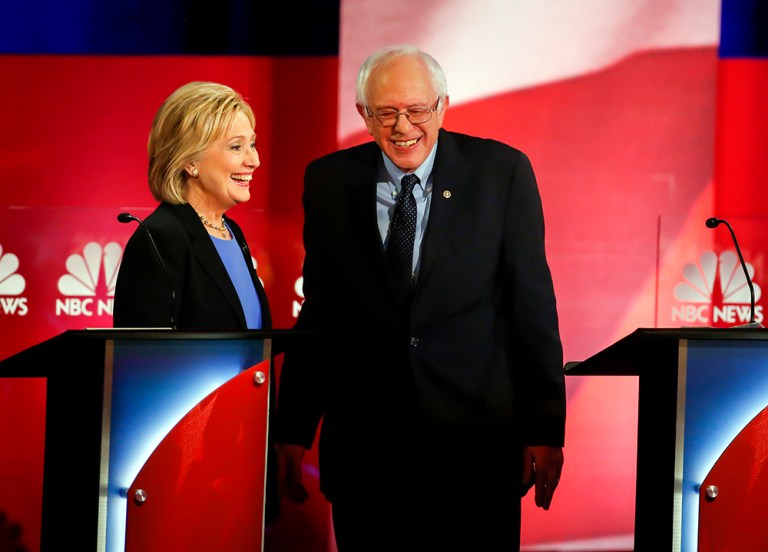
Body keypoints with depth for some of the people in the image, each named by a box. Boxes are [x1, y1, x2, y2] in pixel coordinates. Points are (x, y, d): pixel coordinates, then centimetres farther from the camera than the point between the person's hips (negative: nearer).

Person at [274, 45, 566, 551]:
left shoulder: (502, 172, -1)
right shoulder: (328, 183, 5)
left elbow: (533, 306, -1)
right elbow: (318, 313, 8)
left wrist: (545, 429, -4)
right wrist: (293, 433, 5)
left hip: (476, 438, -1)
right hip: (362, 447, 2)